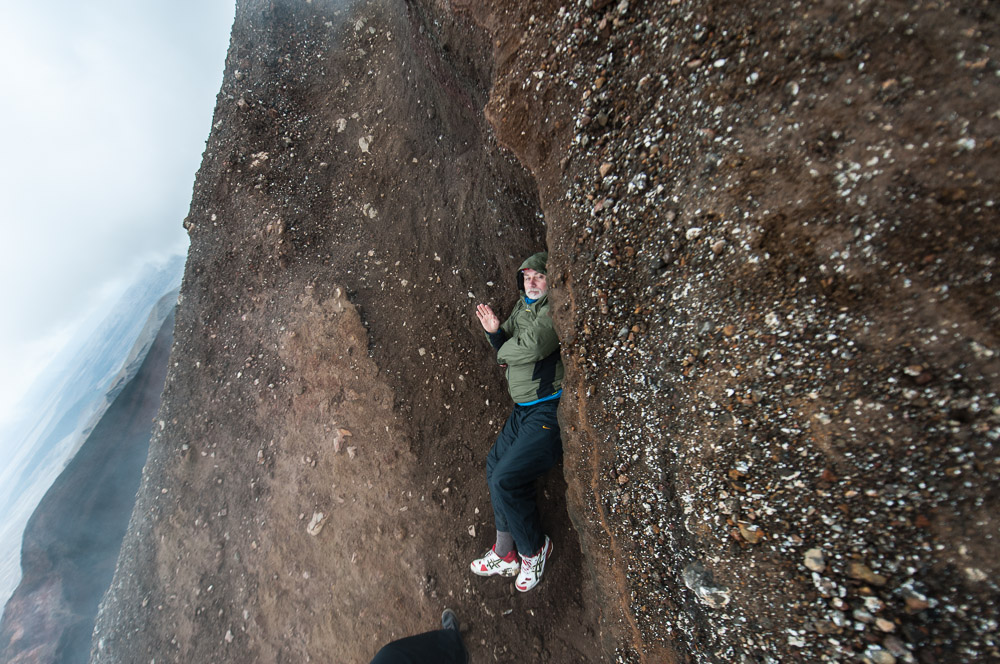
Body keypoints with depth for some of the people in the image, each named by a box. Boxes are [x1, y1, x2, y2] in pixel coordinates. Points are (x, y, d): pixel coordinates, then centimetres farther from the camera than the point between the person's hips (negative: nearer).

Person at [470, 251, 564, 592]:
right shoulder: (522, 307, 12)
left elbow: (534, 346, -29)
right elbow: (507, 352, 16)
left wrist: (504, 352, -8)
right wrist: (495, 333, -6)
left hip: (548, 411, -10)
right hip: (523, 410, 10)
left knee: (505, 480, -11)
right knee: (495, 465, 15)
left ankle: (534, 549, 17)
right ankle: (506, 552, 31)